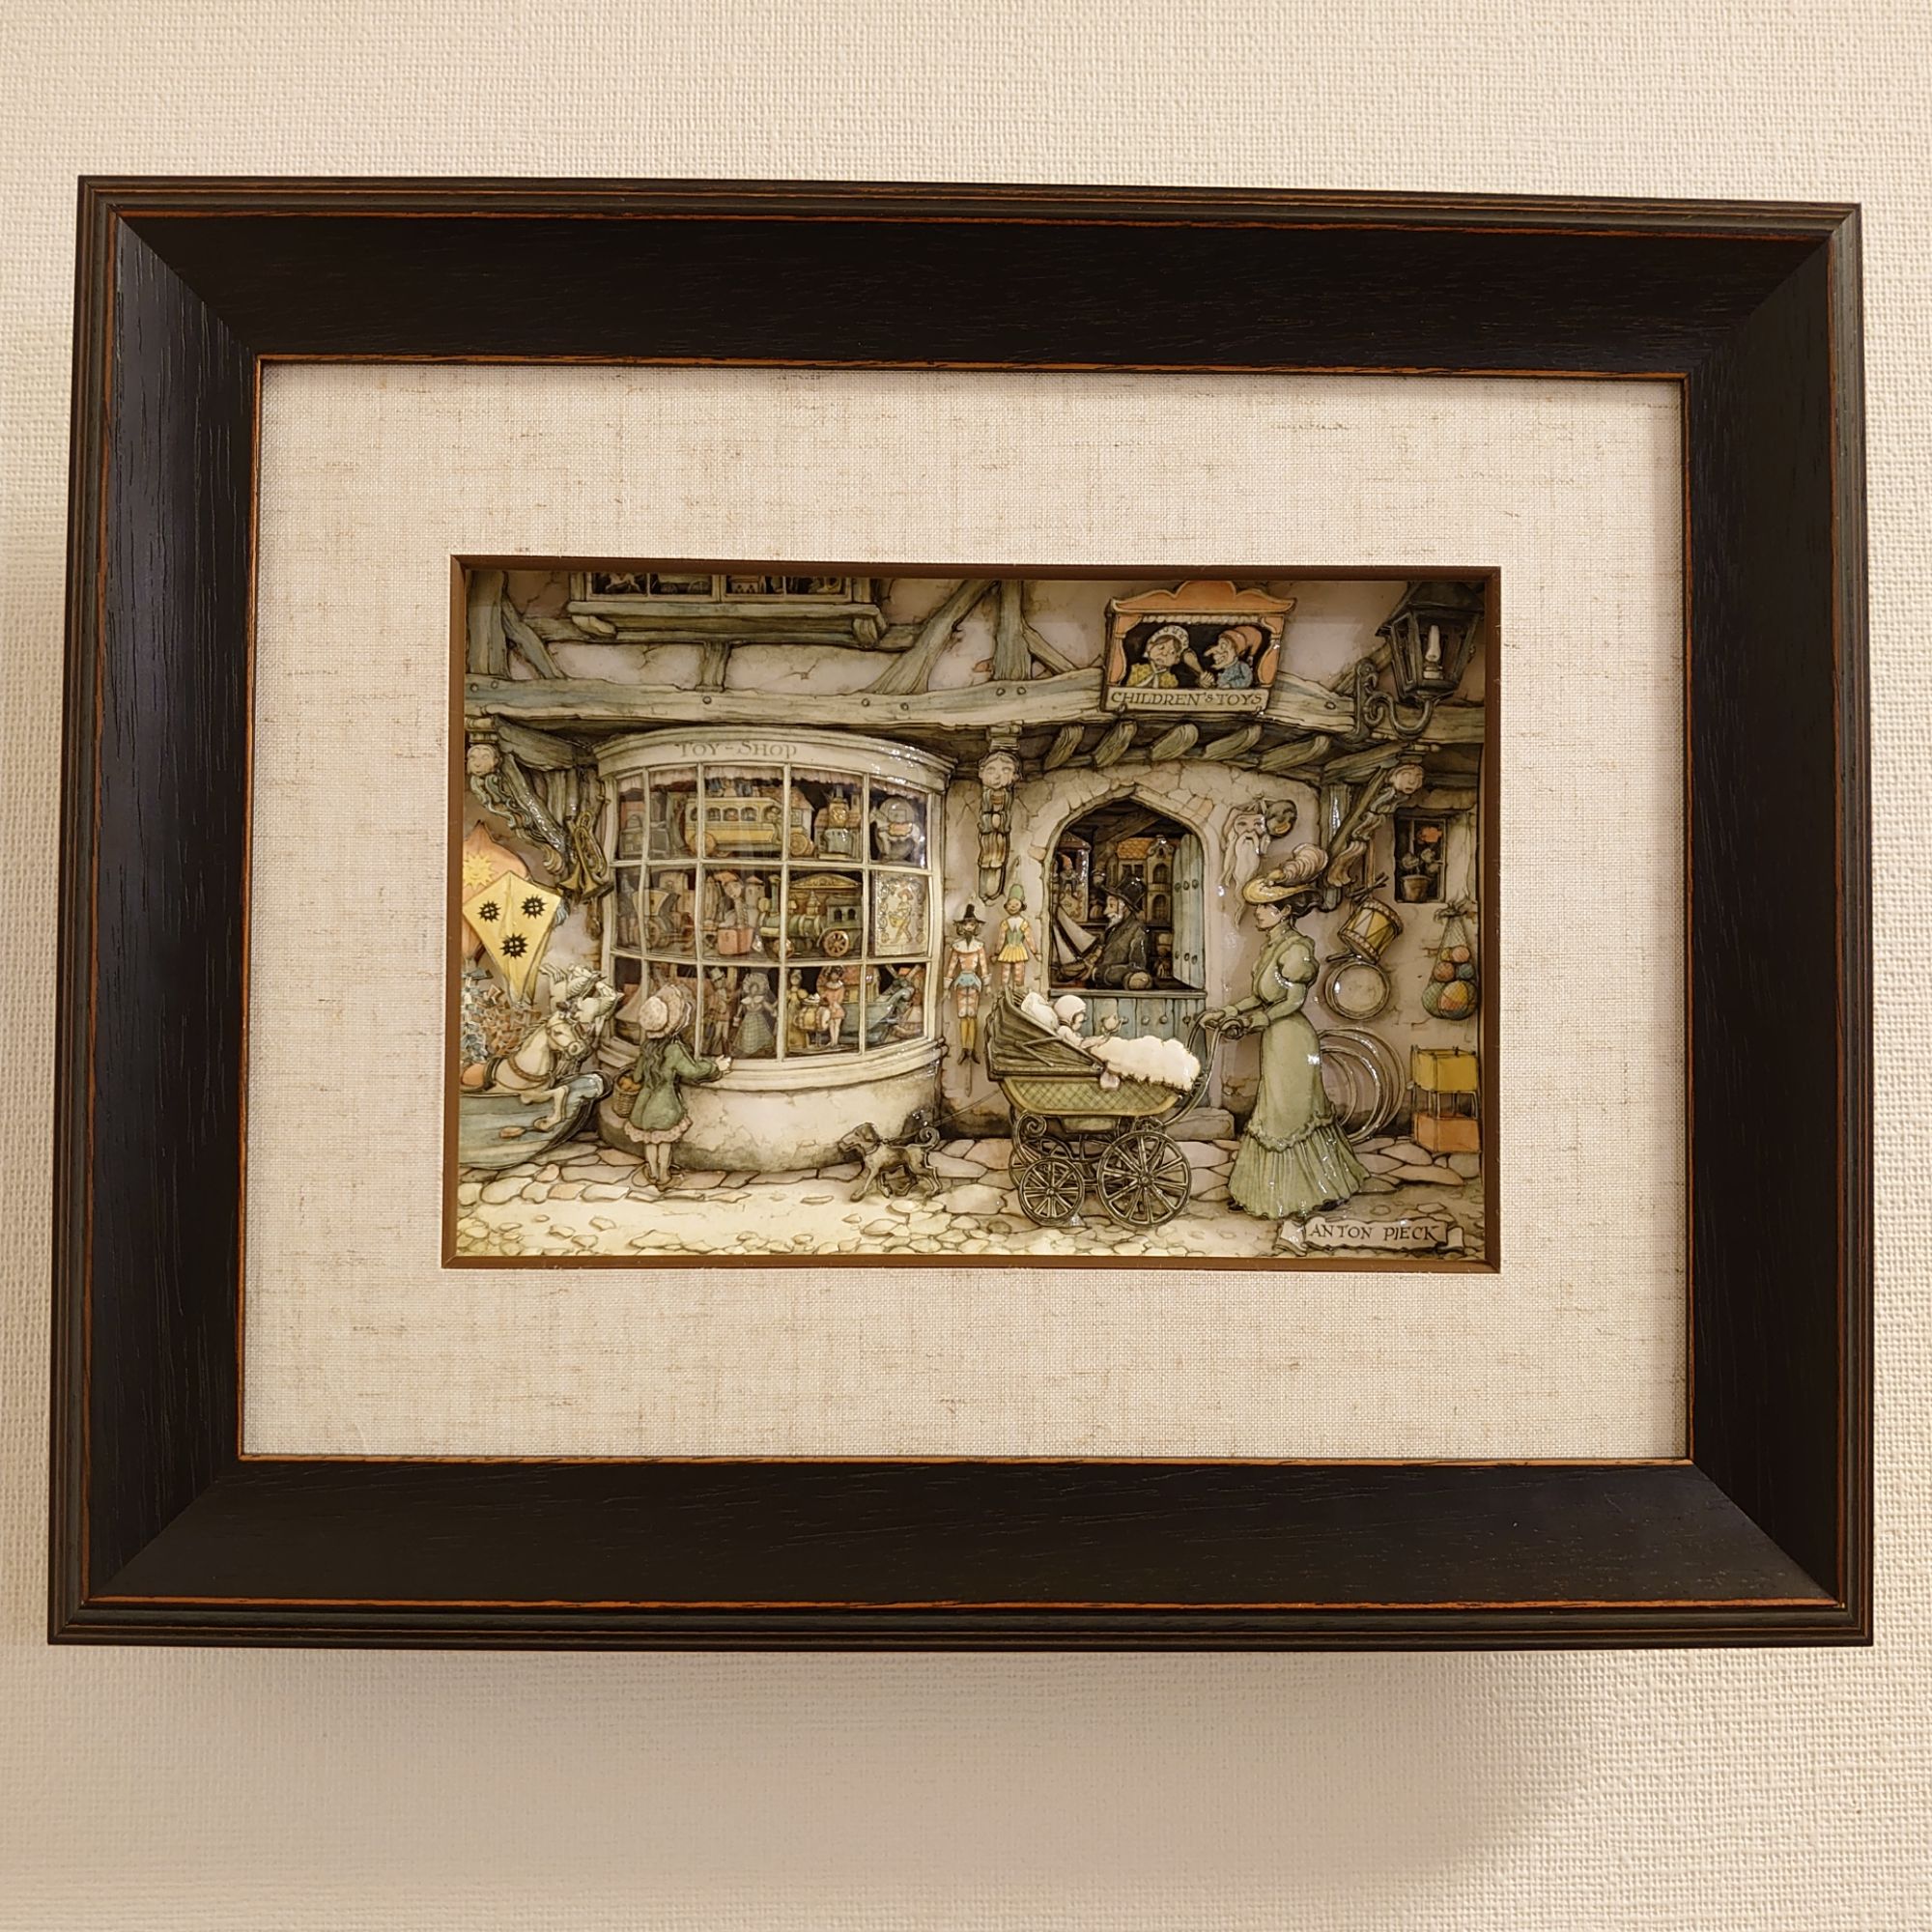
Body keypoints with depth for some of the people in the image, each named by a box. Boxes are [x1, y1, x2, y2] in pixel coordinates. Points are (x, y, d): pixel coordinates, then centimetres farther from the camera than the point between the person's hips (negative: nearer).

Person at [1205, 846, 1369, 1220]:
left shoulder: (1295, 947, -19)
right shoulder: (1272, 943, 9)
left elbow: (1294, 1000, -20)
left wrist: (1252, 1021, -19)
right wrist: (1229, 1012, 5)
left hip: (1290, 1038, -9)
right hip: (1276, 1039, 9)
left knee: (1287, 1116, 0)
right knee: (1297, 1113, 15)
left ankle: (1292, 1200, 12)